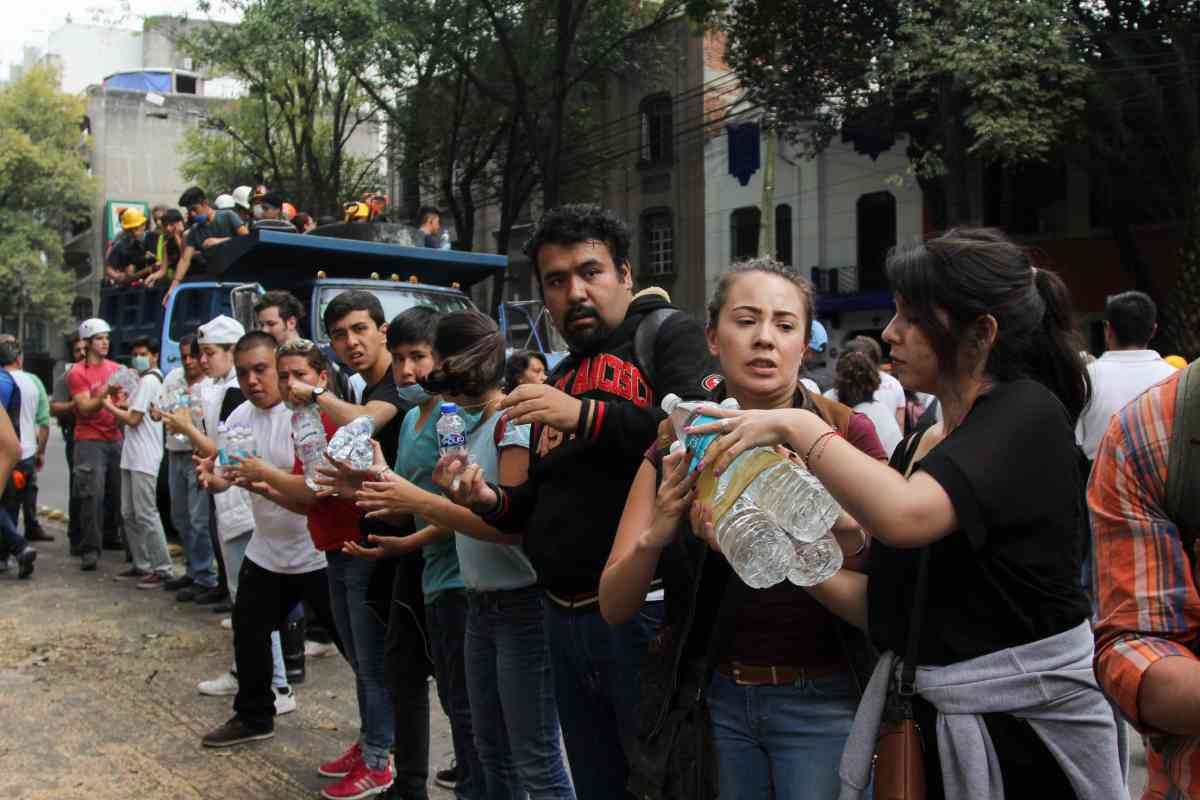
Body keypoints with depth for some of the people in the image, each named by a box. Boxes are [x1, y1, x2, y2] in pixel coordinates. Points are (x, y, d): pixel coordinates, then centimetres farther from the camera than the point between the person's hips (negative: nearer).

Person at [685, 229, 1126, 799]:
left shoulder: (1030, 414, -14)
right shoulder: (916, 448, 8)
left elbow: (904, 516, -32)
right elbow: (883, 608, 4)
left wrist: (798, 425, -21)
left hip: (1026, 718, -7)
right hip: (934, 723, 7)